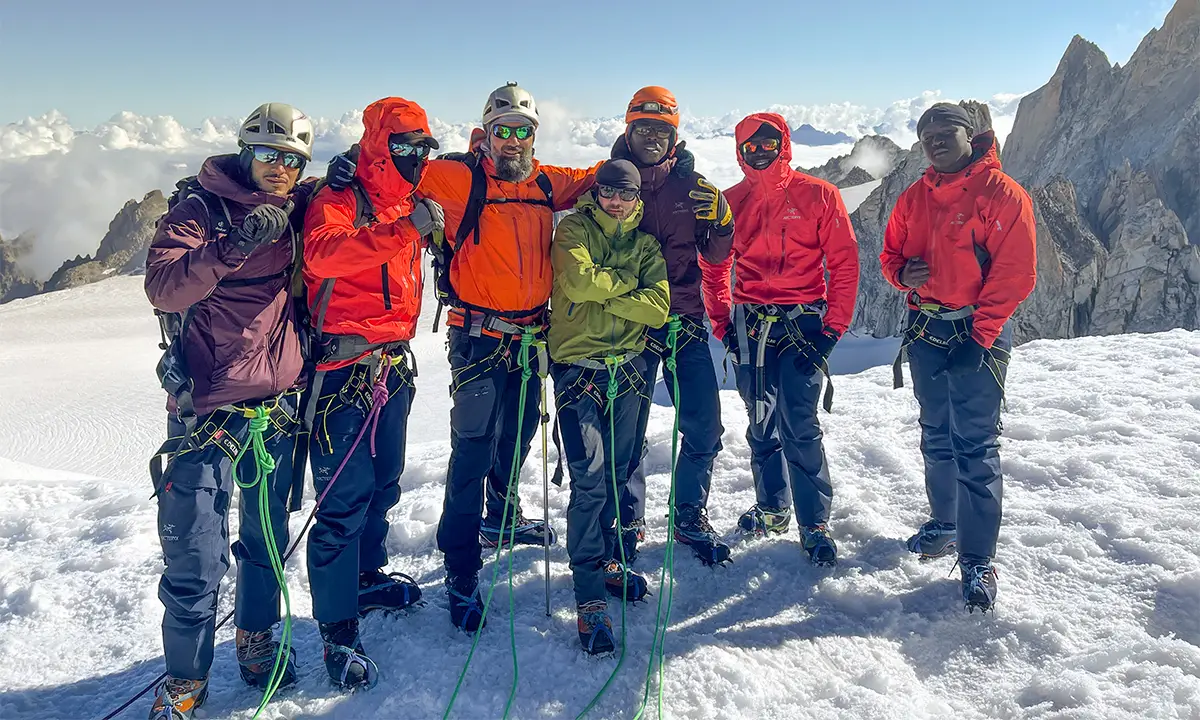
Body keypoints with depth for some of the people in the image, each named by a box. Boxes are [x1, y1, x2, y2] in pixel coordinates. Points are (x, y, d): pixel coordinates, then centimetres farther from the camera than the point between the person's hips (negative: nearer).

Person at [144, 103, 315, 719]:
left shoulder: (299, 211, 8)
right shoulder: (200, 206, -5)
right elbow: (163, 287, -17)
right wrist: (235, 246, -31)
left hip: (279, 406, 4)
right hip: (207, 408, -4)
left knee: (269, 537, 16)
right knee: (196, 558, -2)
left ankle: (256, 639, 36)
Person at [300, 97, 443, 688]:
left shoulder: (410, 206, 14)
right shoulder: (338, 200, -9)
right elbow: (320, 255, -31)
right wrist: (401, 229, -36)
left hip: (394, 365, 8)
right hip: (345, 368, -8)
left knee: (383, 485, 19)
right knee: (344, 500, -5)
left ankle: (367, 578, 39)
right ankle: (337, 629, 4)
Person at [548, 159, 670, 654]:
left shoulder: (645, 243, 12)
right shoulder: (574, 229, 2)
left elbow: (658, 308, -4)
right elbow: (579, 280, -19)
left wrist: (604, 295, -13)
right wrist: (628, 281, -5)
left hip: (627, 367, 5)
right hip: (579, 366, -4)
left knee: (617, 474, 13)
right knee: (589, 480, -11)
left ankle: (607, 559, 32)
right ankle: (590, 594, -3)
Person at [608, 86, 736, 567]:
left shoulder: (691, 186, 7)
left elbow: (715, 255, 8)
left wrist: (718, 220, -11)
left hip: (685, 323, 2)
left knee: (705, 429, 1)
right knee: (627, 433, 4)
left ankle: (690, 517, 20)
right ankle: (628, 520, 24)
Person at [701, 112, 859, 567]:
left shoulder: (817, 195, -1)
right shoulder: (731, 202, 9)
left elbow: (844, 263, -3)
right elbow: (714, 269, 16)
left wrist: (834, 327, -9)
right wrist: (724, 324, 7)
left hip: (802, 323, -3)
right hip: (751, 326, 4)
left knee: (799, 426, -9)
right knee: (761, 423, 10)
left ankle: (815, 523, 4)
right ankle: (772, 509, 27)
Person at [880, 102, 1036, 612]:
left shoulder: (1002, 193, -7)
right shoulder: (914, 198, 11)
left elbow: (1015, 272, -12)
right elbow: (890, 253, 17)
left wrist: (979, 333, -16)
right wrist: (903, 272, -7)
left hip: (977, 332, -6)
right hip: (926, 330, 6)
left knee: (975, 445, -7)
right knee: (936, 436, 17)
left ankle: (978, 561, -1)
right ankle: (945, 523, 34)